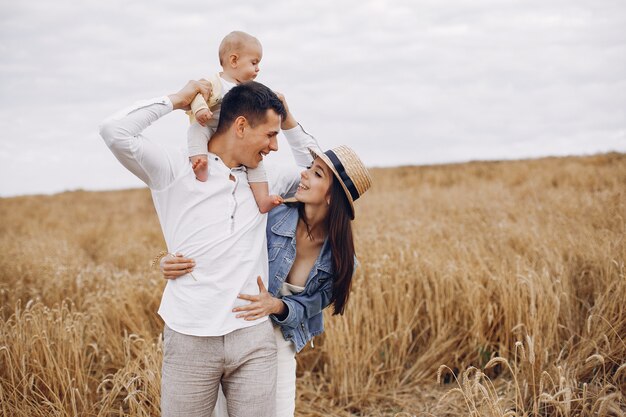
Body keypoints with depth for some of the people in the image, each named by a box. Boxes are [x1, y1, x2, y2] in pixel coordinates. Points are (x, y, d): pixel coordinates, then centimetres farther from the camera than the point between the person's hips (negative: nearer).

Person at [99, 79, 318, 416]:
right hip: (190, 338, -4)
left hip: (254, 337, 4)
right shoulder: (175, 169, 0)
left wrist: (289, 122, 17)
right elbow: (115, 132, -12)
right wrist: (176, 100, -3)